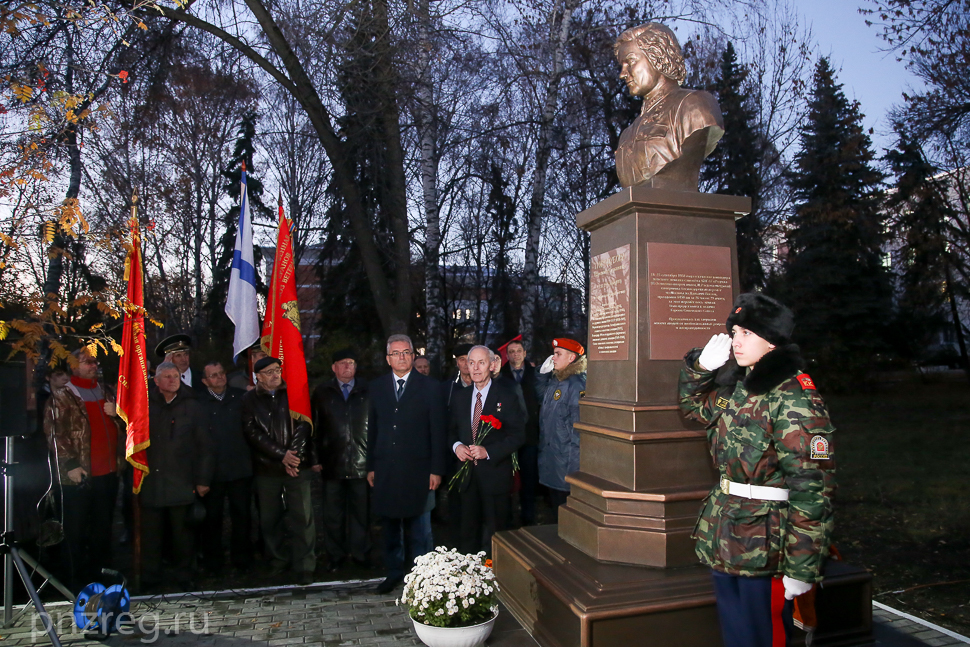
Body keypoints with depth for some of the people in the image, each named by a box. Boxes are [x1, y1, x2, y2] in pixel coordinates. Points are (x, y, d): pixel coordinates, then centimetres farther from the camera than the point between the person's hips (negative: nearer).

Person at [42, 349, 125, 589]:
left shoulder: (106, 393, 16)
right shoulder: (62, 396, -2)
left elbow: (123, 425, 23)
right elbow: (54, 433, -9)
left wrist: (116, 414, 0)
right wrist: (70, 464, -15)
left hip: (108, 472, 6)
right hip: (80, 475, -5)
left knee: (103, 528, 13)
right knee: (76, 531, 3)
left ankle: (98, 574, 26)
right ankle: (76, 583, 15)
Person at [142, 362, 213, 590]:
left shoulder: (192, 406, 5)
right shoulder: (146, 405, 6)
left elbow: (204, 446, 4)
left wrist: (202, 480, -1)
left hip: (181, 484, -1)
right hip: (151, 483, 1)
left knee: (182, 532, 6)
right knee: (151, 534, 7)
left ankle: (183, 578, 22)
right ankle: (150, 580, 23)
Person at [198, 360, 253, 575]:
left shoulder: (240, 397, 3)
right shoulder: (199, 402, -2)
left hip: (240, 468, 1)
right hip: (212, 470, -1)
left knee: (242, 515, 9)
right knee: (212, 517, 9)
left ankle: (242, 558, 24)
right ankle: (213, 562, 25)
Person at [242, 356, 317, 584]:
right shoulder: (249, 400, 6)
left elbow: (304, 424, 2)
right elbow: (252, 432, -3)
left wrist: (294, 455, -10)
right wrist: (281, 455, -11)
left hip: (298, 466, -1)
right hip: (266, 468, 1)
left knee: (302, 518, -3)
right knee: (269, 519, 8)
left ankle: (304, 566, 6)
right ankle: (277, 562, 24)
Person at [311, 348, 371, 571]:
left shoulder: (368, 391, 3)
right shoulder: (322, 393, 6)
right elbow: (314, 428, 8)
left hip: (362, 463, -1)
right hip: (332, 464, 1)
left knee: (361, 512, 7)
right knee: (333, 515, 9)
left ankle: (360, 554, 22)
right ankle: (336, 556, 24)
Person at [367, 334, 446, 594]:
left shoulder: (429, 387, 0)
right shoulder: (377, 387, 9)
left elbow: (437, 431, -2)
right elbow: (372, 429, 10)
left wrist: (436, 470, -6)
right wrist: (371, 466, 6)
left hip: (418, 468, -3)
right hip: (386, 469, 3)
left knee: (420, 528, 4)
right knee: (390, 524, 12)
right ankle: (394, 572, 28)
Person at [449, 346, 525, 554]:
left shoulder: (507, 396, -7)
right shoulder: (460, 397, 9)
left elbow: (518, 435, -10)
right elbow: (452, 430, 16)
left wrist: (488, 451, -20)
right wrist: (456, 446, -6)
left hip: (495, 475, -4)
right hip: (467, 475, 4)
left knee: (494, 535, 6)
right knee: (468, 532, 13)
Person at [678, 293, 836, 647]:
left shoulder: (793, 396, -17)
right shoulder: (735, 386, 8)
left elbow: (812, 484, -20)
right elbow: (693, 403, 27)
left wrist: (801, 567, -20)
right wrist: (702, 365, 7)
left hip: (765, 545, -7)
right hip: (724, 538, 8)